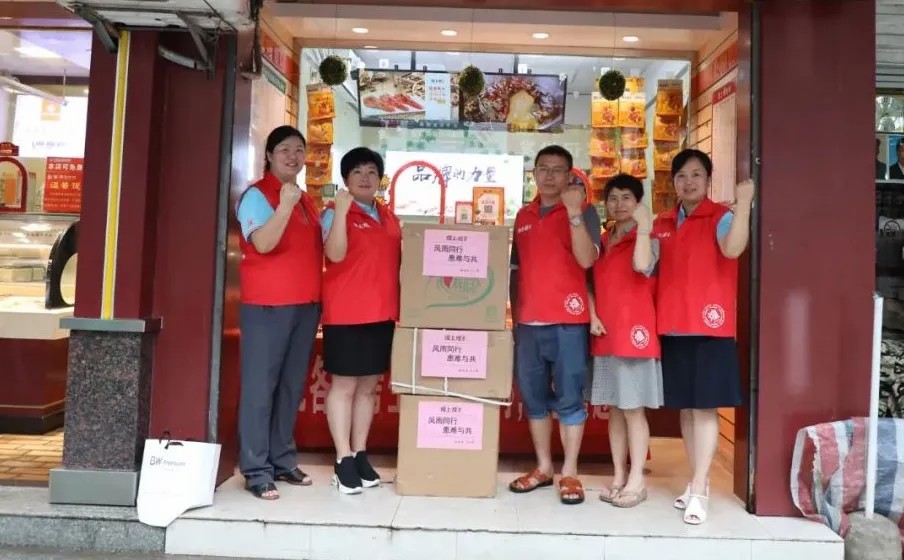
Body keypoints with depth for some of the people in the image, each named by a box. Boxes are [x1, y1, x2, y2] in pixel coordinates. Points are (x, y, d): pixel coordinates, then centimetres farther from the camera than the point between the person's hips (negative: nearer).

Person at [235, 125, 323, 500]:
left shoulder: (306, 201, 18)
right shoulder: (257, 195, -4)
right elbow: (263, 243, -19)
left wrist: (318, 298, 16)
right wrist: (284, 206, -31)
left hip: (306, 305, 7)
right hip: (267, 305, -7)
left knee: (292, 385, 11)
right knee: (260, 386, -4)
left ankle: (283, 461, 20)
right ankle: (256, 470, 1)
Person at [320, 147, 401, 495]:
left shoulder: (389, 218, 16)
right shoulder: (335, 212, -2)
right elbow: (336, 255, -18)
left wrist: (400, 307, 12)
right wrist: (341, 210, -25)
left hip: (383, 312, 6)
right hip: (346, 312, -6)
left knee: (369, 386, 11)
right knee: (344, 385, 0)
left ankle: (361, 455, 20)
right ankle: (344, 461, 7)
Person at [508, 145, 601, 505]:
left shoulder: (582, 211, 0)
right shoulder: (523, 216, 15)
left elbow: (586, 260, -15)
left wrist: (574, 213, -23)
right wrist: (514, 316, 14)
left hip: (568, 321, -5)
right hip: (528, 322, 5)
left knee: (569, 398, 0)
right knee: (534, 398, 10)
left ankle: (570, 473, 10)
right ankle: (543, 467, 22)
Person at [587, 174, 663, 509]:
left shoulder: (648, 240, 0)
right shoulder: (601, 242, 16)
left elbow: (642, 266, -23)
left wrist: (644, 225, -20)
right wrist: (592, 316, 1)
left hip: (633, 331, -5)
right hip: (605, 333, 6)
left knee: (634, 408, -3)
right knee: (614, 409, 10)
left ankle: (636, 481, 5)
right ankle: (619, 477, 18)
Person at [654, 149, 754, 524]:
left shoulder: (721, 217, -3)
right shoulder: (663, 224, 14)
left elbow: (733, 249, -26)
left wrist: (744, 203, -32)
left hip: (709, 327, -6)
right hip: (673, 328, 6)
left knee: (705, 407, -3)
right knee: (685, 408, 11)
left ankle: (699, 490, 3)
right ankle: (698, 482, 24)